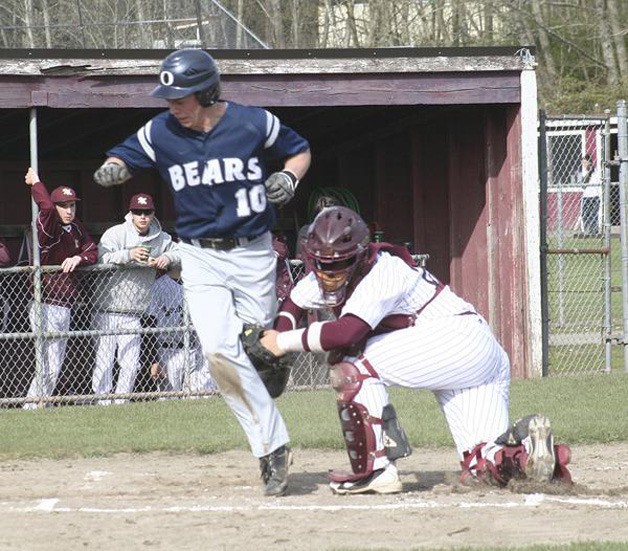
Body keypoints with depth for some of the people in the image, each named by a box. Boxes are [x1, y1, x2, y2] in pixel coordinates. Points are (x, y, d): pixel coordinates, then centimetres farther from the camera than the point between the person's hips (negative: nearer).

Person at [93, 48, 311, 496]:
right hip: (200, 260, 1)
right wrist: (113, 169, -14)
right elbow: (124, 157, 10)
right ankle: (273, 446, -12)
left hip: (254, 256, -1)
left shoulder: (254, 123, -8)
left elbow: (300, 150, 8)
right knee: (219, 351, -18)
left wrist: (289, 176, -13)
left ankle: (271, 447, 21)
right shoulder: (160, 132, -4)